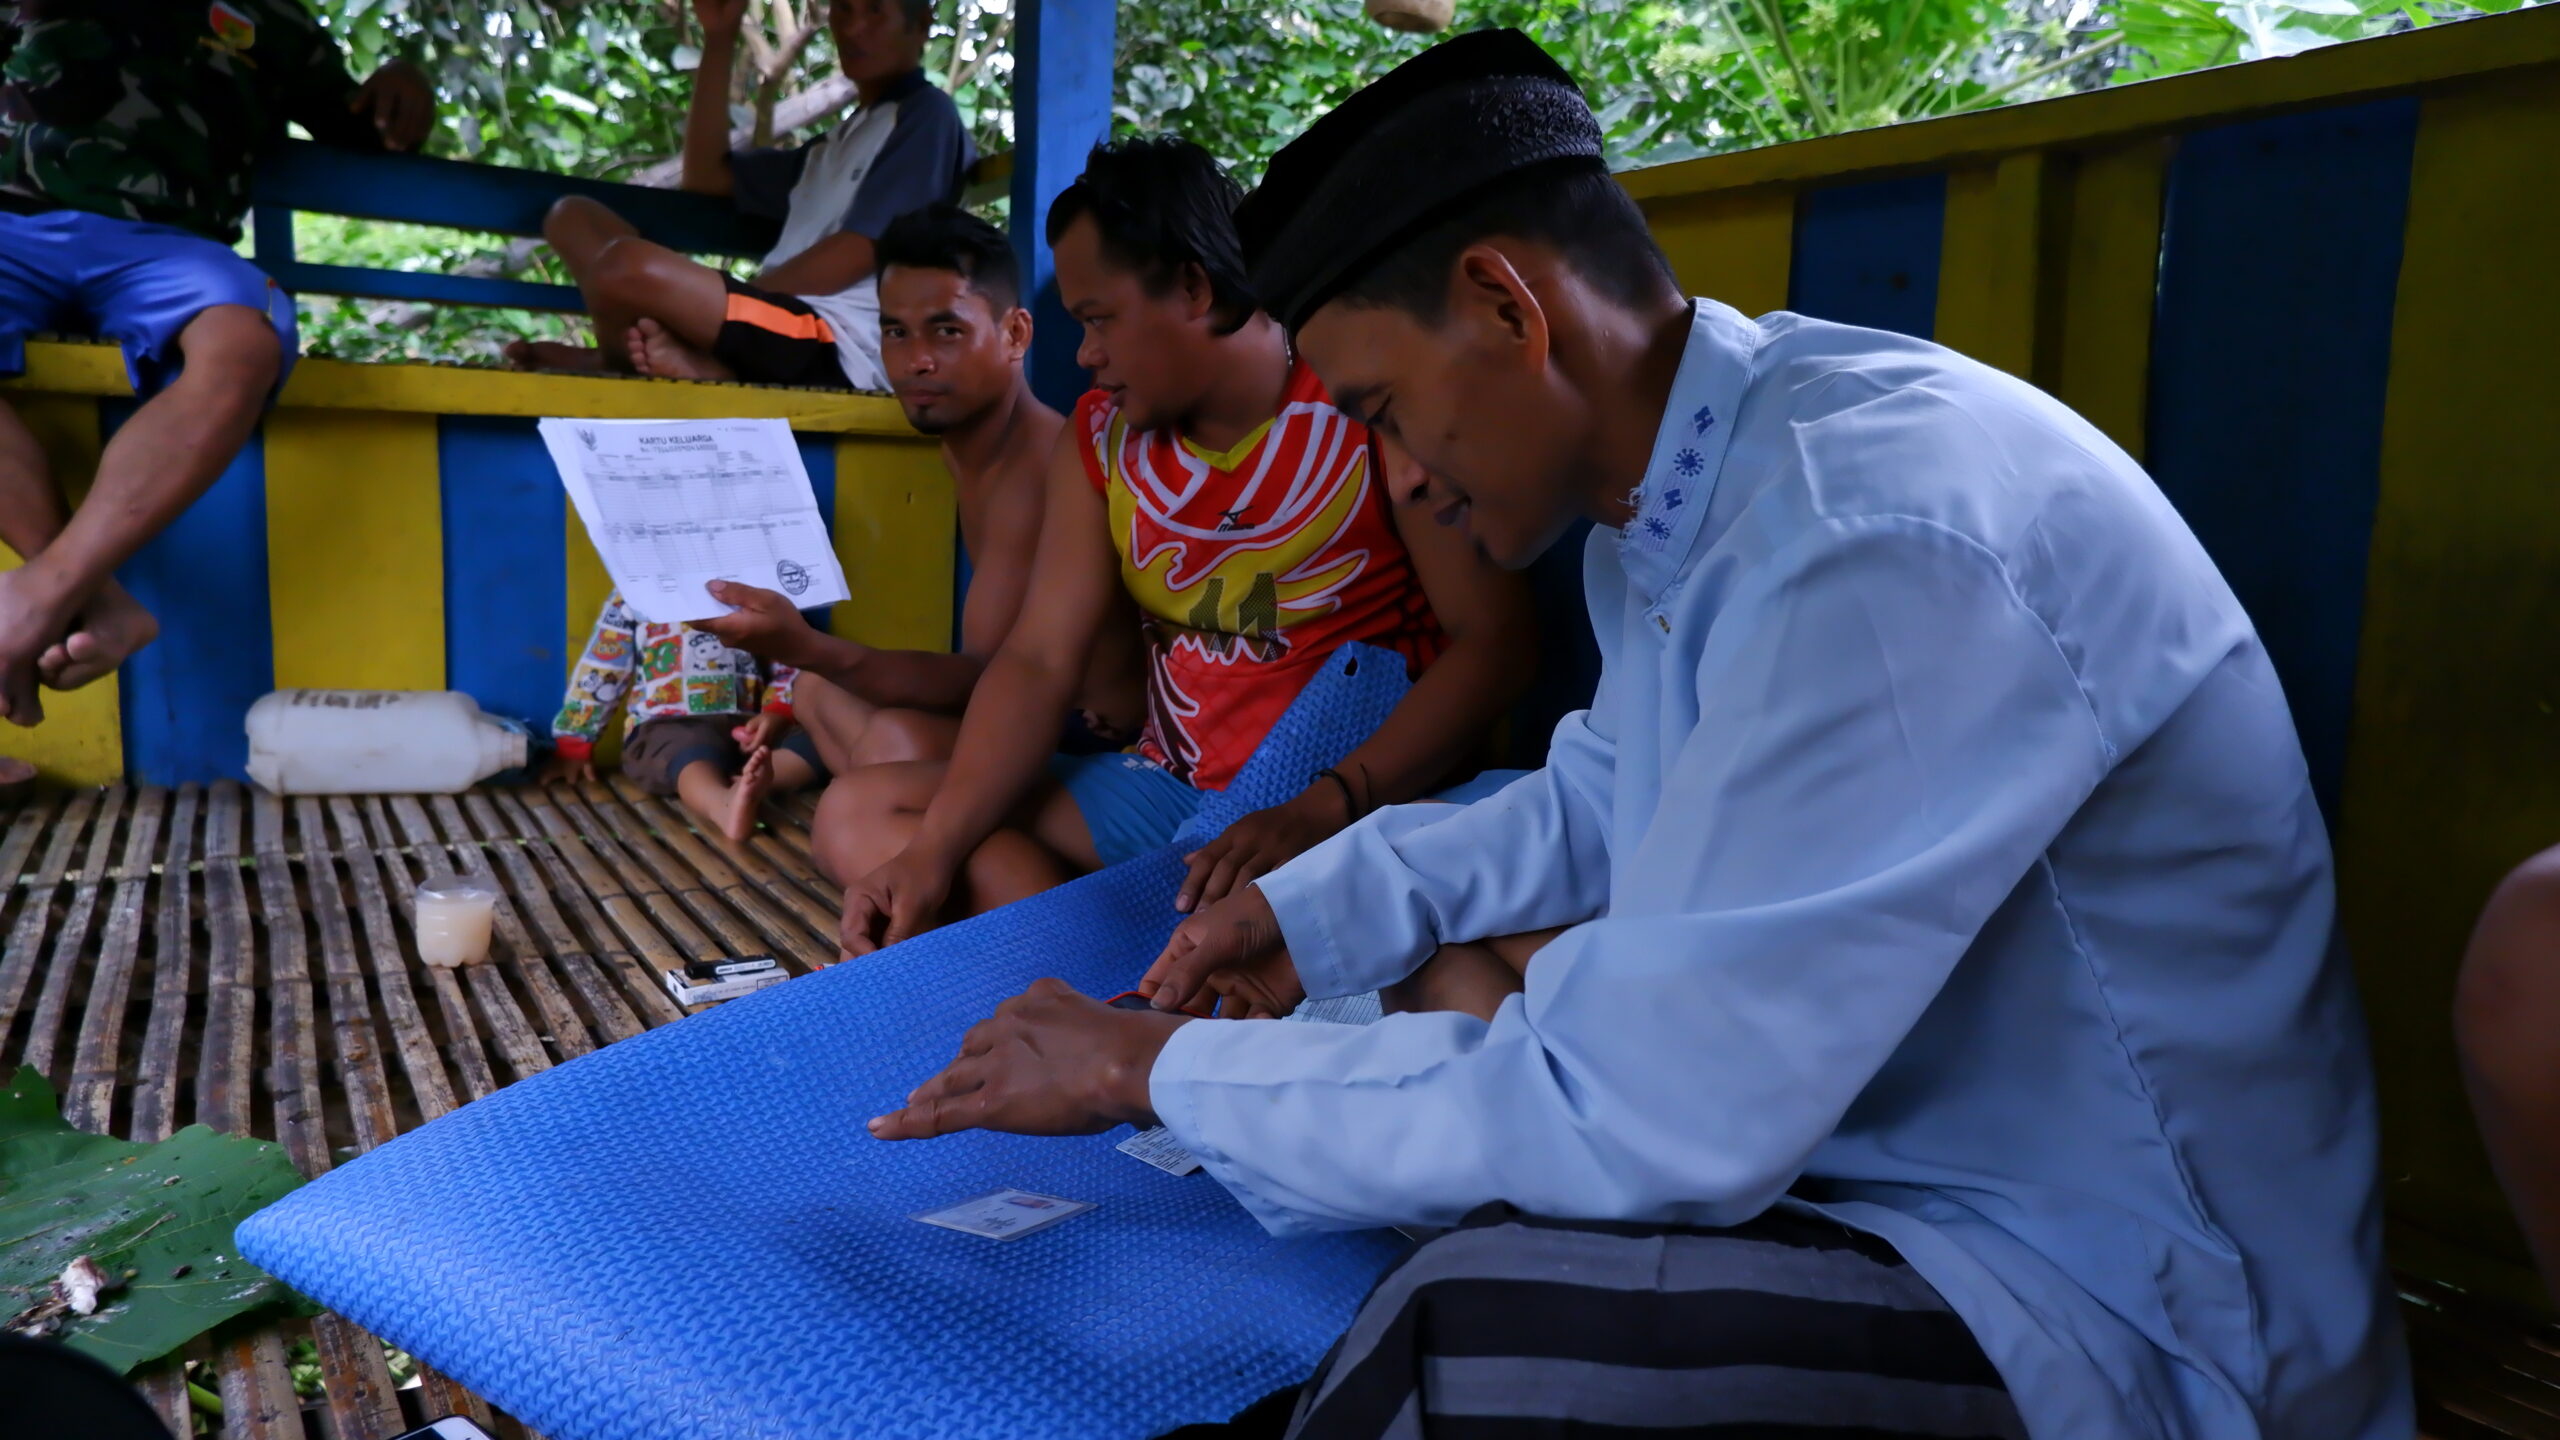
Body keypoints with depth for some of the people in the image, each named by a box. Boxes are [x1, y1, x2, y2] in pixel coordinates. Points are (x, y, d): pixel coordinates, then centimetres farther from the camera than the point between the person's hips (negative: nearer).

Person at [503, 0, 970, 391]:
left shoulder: (927, 114, 4)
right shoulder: (843, 140, 30)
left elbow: (857, 254, -7)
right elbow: (706, 176, 33)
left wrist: (735, 299, -8)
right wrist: (719, 39, 27)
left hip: (837, 349, -10)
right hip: (779, 331, 10)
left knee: (629, 266, -34)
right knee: (574, 216, 12)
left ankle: (622, 364, -2)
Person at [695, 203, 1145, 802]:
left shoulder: (1038, 468, -22)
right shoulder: (963, 443, 8)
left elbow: (989, 677, -30)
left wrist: (812, 649, -42)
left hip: (1100, 745, -10)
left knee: (900, 742, -33)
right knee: (818, 692, 19)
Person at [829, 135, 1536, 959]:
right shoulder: (1102, 433, 7)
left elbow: (1495, 643, -15)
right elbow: (1038, 659, 3)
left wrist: (1318, 813, -28)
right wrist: (934, 852, -12)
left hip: (1356, 805, -6)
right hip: (1169, 791, 7)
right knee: (859, 814, -5)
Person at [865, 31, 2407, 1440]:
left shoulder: (1877, 536, -29)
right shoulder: (1677, 488, 1)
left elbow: (1632, 1120, -29)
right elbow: (1596, 800, 19)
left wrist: (1158, 1070, -18)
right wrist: (1311, 912, 9)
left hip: (2112, 1288, -9)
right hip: (1843, 1131, 9)